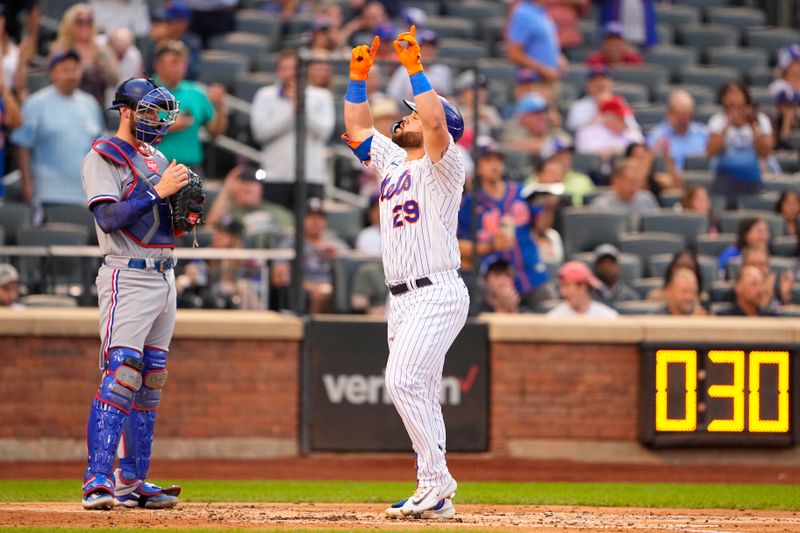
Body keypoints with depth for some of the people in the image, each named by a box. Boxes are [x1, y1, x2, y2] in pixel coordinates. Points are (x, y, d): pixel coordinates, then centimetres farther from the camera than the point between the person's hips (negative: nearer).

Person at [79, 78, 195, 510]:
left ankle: (132, 482, 11)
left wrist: (188, 212, 2)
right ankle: (98, 482, -22)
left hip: (164, 276, 9)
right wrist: (158, 191, -20)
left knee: (151, 382, 8)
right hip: (127, 276, -9)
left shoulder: (157, 160, 19)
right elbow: (109, 218, -18)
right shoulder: (103, 157, -6)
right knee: (122, 374, -18)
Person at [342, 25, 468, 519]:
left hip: (437, 294, -9)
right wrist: (359, 76, 20)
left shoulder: (443, 165, -4)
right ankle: (435, 497, 7)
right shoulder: (393, 162, 19)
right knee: (420, 395, 6)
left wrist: (416, 69, -21)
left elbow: (436, 121, -23)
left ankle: (436, 479, -19)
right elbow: (357, 128, 29)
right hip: (403, 299, 9)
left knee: (403, 380, -21)